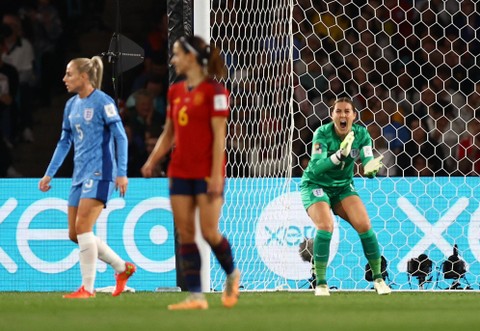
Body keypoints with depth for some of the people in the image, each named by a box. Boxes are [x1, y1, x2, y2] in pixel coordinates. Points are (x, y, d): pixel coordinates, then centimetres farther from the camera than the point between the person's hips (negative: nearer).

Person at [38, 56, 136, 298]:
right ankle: (122, 268, 20)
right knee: (74, 234, 5)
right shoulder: (71, 105, 13)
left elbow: (120, 137, -9)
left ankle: (87, 288, -11)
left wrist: (122, 173, -15)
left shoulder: (102, 102, -9)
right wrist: (49, 174, 17)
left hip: (100, 173, -8)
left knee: (82, 227, -16)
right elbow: (64, 142, 20)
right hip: (80, 175, 8)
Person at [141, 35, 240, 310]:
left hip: (207, 172, -6)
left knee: (210, 232, -7)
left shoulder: (214, 91, -8)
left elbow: (219, 135, -11)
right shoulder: (175, 92, 12)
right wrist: (153, 161, 6)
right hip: (180, 171, 6)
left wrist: (216, 174, -16)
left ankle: (232, 274, 21)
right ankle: (196, 296, 1)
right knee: (185, 234, 0)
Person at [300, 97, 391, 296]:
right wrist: (339, 156, -49)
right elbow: (316, 166, -33)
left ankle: (378, 278, 1)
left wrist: (371, 169, -42)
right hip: (316, 185, -4)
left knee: (364, 225, -14)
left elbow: (368, 165, -17)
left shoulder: (361, 134, -11)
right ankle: (320, 283, -18)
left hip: (343, 186, 4)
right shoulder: (323, 134, -22)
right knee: (326, 226, -27)